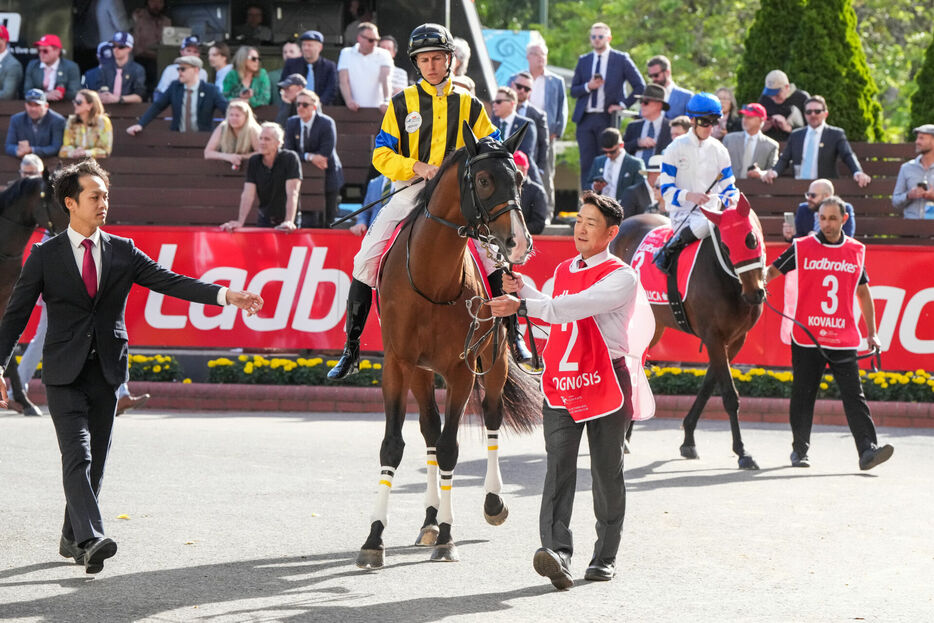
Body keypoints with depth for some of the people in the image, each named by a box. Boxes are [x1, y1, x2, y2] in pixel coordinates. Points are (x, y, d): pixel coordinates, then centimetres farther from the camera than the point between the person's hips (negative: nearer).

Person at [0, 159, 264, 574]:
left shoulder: (122, 252, 7)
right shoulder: (45, 256, 0)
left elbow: (170, 282, -1)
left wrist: (225, 295, -14)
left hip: (106, 371, 4)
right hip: (64, 373, -3)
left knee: (96, 459, 8)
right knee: (77, 454, -16)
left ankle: (72, 539, 21)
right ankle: (91, 539, -27)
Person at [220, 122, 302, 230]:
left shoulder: (290, 159, -14)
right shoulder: (253, 161, -2)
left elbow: (292, 193, -22)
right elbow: (248, 194, -9)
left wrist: (289, 222, -34)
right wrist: (240, 222, -22)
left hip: (285, 222, -3)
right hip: (264, 220, 3)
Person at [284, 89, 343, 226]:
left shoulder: (326, 123, -13)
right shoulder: (291, 123, -1)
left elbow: (326, 154, -19)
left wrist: (303, 156, -15)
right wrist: (309, 157, -23)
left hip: (328, 178, -2)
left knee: (328, 223, 3)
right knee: (307, 222, -5)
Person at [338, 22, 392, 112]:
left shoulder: (383, 55, 8)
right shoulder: (346, 53, 11)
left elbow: (386, 79, -7)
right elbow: (344, 81, 1)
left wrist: (386, 101, -24)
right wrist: (349, 100, -18)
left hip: (377, 108, -1)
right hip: (355, 110, 1)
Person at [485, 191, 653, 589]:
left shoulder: (622, 277, -8)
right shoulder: (563, 271, 14)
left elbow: (577, 307, -25)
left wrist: (522, 304, -32)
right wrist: (524, 289, 22)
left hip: (606, 384, -5)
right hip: (560, 384, 5)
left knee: (606, 473, 5)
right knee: (559, 467, -11)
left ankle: (605, 556, 17)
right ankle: (556, 550, -24)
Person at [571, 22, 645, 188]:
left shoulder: (621, 60, 3)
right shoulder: (583, 61, 14)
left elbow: (640, 86, 2)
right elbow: (573, 90, 13)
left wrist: (623, 105, -5)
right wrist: (588, 87, -7)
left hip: (607, 118, -3)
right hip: (585, 119, 3)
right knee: (587, 164, 0)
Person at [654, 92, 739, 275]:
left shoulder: (719, 150, 12)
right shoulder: (676, 148, 1)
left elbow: (728, 186, 15)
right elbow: (667, 189, -2)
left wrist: (732, 199, -9)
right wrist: (689, 196, -20)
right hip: (683, 212, -5)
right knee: (705, 223, -38)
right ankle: (667, 251, -21)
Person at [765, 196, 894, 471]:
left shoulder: (857, 251, 9)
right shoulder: (802, 248, 2)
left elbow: (863, 292, 19)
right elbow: (773, 270, 9)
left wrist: (871, 332, 18)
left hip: (843, 340, 1)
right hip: (806, 339, -1)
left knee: (854, 395, -8)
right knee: (803, 396, 6)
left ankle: (867, 450, -14)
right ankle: (800, 450, 20)